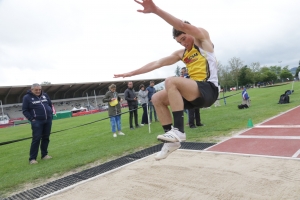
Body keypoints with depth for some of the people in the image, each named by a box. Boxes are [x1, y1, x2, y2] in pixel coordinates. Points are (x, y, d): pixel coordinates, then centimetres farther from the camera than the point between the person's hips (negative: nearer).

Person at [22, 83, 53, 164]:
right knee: (36, 139, -9)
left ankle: (44, 155, 20)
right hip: (37, 121, -5)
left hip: (48, 120, 5)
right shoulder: (27, 97, -4)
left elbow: (50, 105, 20)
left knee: (46, 138, 9)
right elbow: (25, 110, -4)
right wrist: (31, 119, -12)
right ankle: (32, 158, -2)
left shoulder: (45, 95, 10)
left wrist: (51, 114, 9)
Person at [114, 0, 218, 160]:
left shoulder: (203, 38, 3)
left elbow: (183, 26, -16)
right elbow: (156, 64, 17)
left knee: (171, 81, -28)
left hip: (208, 90, -7)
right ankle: (172, 138, -1)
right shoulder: (181, 54, 19)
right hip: (195, 93, 8)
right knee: (157, 98, 0)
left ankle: (178, 130, -26)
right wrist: (131, 73, 17)